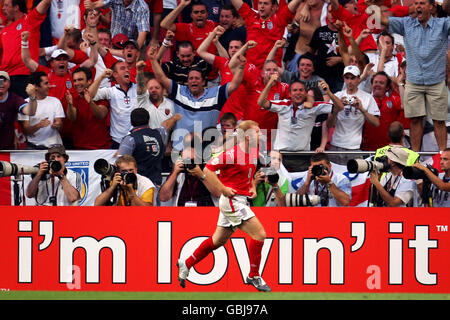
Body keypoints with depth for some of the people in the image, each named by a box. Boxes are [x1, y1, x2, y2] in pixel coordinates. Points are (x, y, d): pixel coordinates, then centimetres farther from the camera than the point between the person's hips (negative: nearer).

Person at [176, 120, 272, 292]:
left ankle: (186, 264, 28)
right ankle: (253, 276, -2)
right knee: (259, 234, -12)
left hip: (240, 201, 9)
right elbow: (208, 169, -15)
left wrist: (253, 187, 11)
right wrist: (223, 189, -17)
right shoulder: (232, 154, -17)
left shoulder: (254, 154, 10)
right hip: (232, 200, -9)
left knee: (218, 240, 16)